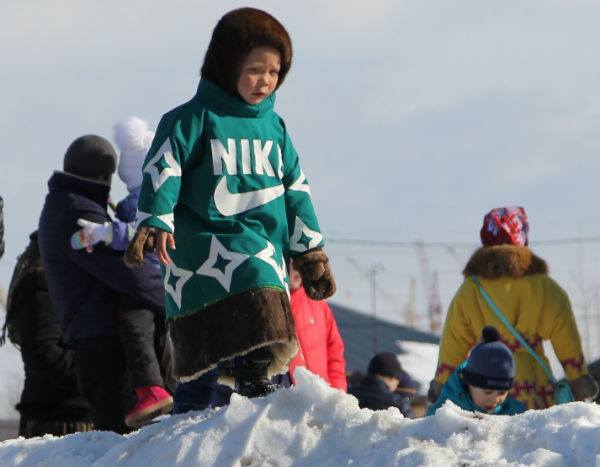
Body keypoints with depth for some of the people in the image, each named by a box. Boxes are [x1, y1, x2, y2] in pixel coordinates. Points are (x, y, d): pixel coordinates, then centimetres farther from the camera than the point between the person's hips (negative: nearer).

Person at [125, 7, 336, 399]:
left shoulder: (273, 127, 19)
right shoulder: (194, 119, 1)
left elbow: (296, 190, 24)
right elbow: (162, 171, -6)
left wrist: (311, 253, 23)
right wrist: (155, 223, -20)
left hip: (266, 246, 7)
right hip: (207, 245, -7)